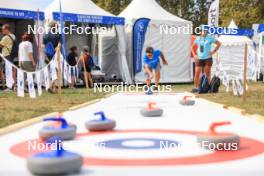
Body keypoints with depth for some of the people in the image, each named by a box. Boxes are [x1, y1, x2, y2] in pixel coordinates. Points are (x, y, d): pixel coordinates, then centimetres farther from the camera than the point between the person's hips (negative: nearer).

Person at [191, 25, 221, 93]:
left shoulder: (210, 38, -2)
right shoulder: (198, 38, 8)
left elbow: (219, 44, 2)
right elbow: (192, 47, 20)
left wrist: (213, 51, -5)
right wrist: (194, 55, 7)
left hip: (208, 58, -3)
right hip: (199, 59, 3)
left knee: (207, 74, 2)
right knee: (197, 73, -2)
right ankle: (196, 87, 7)